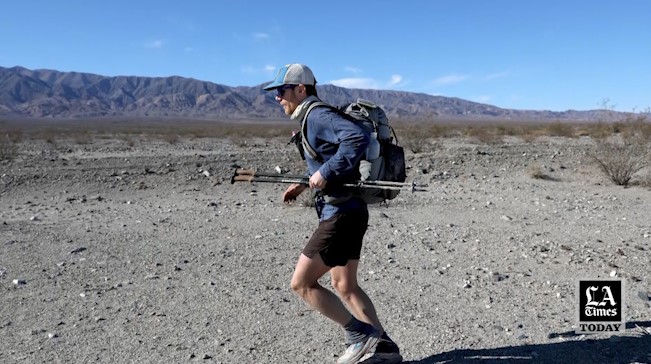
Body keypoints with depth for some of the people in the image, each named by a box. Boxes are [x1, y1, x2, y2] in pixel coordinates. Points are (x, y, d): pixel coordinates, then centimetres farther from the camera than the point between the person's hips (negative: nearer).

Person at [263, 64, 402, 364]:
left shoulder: (317, 116, -13)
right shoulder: (313, 118, 17)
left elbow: (357, 137, -29)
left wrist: (325, 173, -25)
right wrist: (305, 183, 15)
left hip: (341, 214, -10)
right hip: (348, 211, 10)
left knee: (301, 283, -2)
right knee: (344, 285, 17)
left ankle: (360, 335, 7)